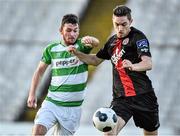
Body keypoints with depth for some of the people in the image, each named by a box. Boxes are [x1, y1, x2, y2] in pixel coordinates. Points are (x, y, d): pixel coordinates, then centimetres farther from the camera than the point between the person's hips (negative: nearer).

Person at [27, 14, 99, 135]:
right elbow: (40, 71, 13)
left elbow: (96, 43, -26)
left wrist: (89, 40, -51)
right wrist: (32, 94, 6)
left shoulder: (82, 45, -4)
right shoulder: (51, 49, 2)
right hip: (52, 103, 1)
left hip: (73, 107, 0)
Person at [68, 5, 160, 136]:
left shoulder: (138, 37, -8)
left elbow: (148, 64, -23)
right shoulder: (113, 41, 13)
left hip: (143, 95, -4)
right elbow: (96, 60, 28)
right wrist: (77, 53, 10)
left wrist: (133, 66, -45)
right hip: (121, 98, 4)